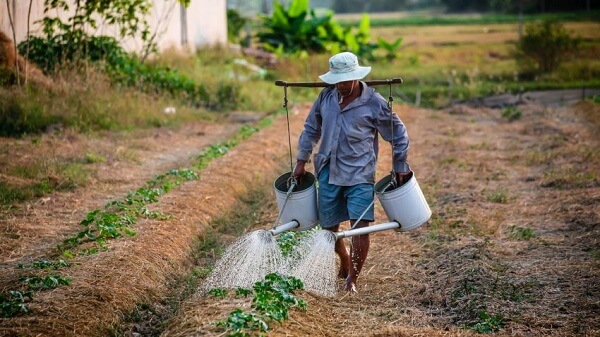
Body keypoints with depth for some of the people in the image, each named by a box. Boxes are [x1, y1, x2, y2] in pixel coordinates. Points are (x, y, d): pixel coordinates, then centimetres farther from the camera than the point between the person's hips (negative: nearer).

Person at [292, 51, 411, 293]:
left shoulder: (374, 103, -9)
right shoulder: (326, 96, 2)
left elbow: (398, 134, 3)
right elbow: (311, 129, 15)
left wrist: (400, 167, 6)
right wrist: (301, 161, 15)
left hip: (359, 174, -4)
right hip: (328, 173, 4)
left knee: (360, 226, -14)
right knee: (329, 227, 11)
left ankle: (352, 278, -3)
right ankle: (345, 262, 39)